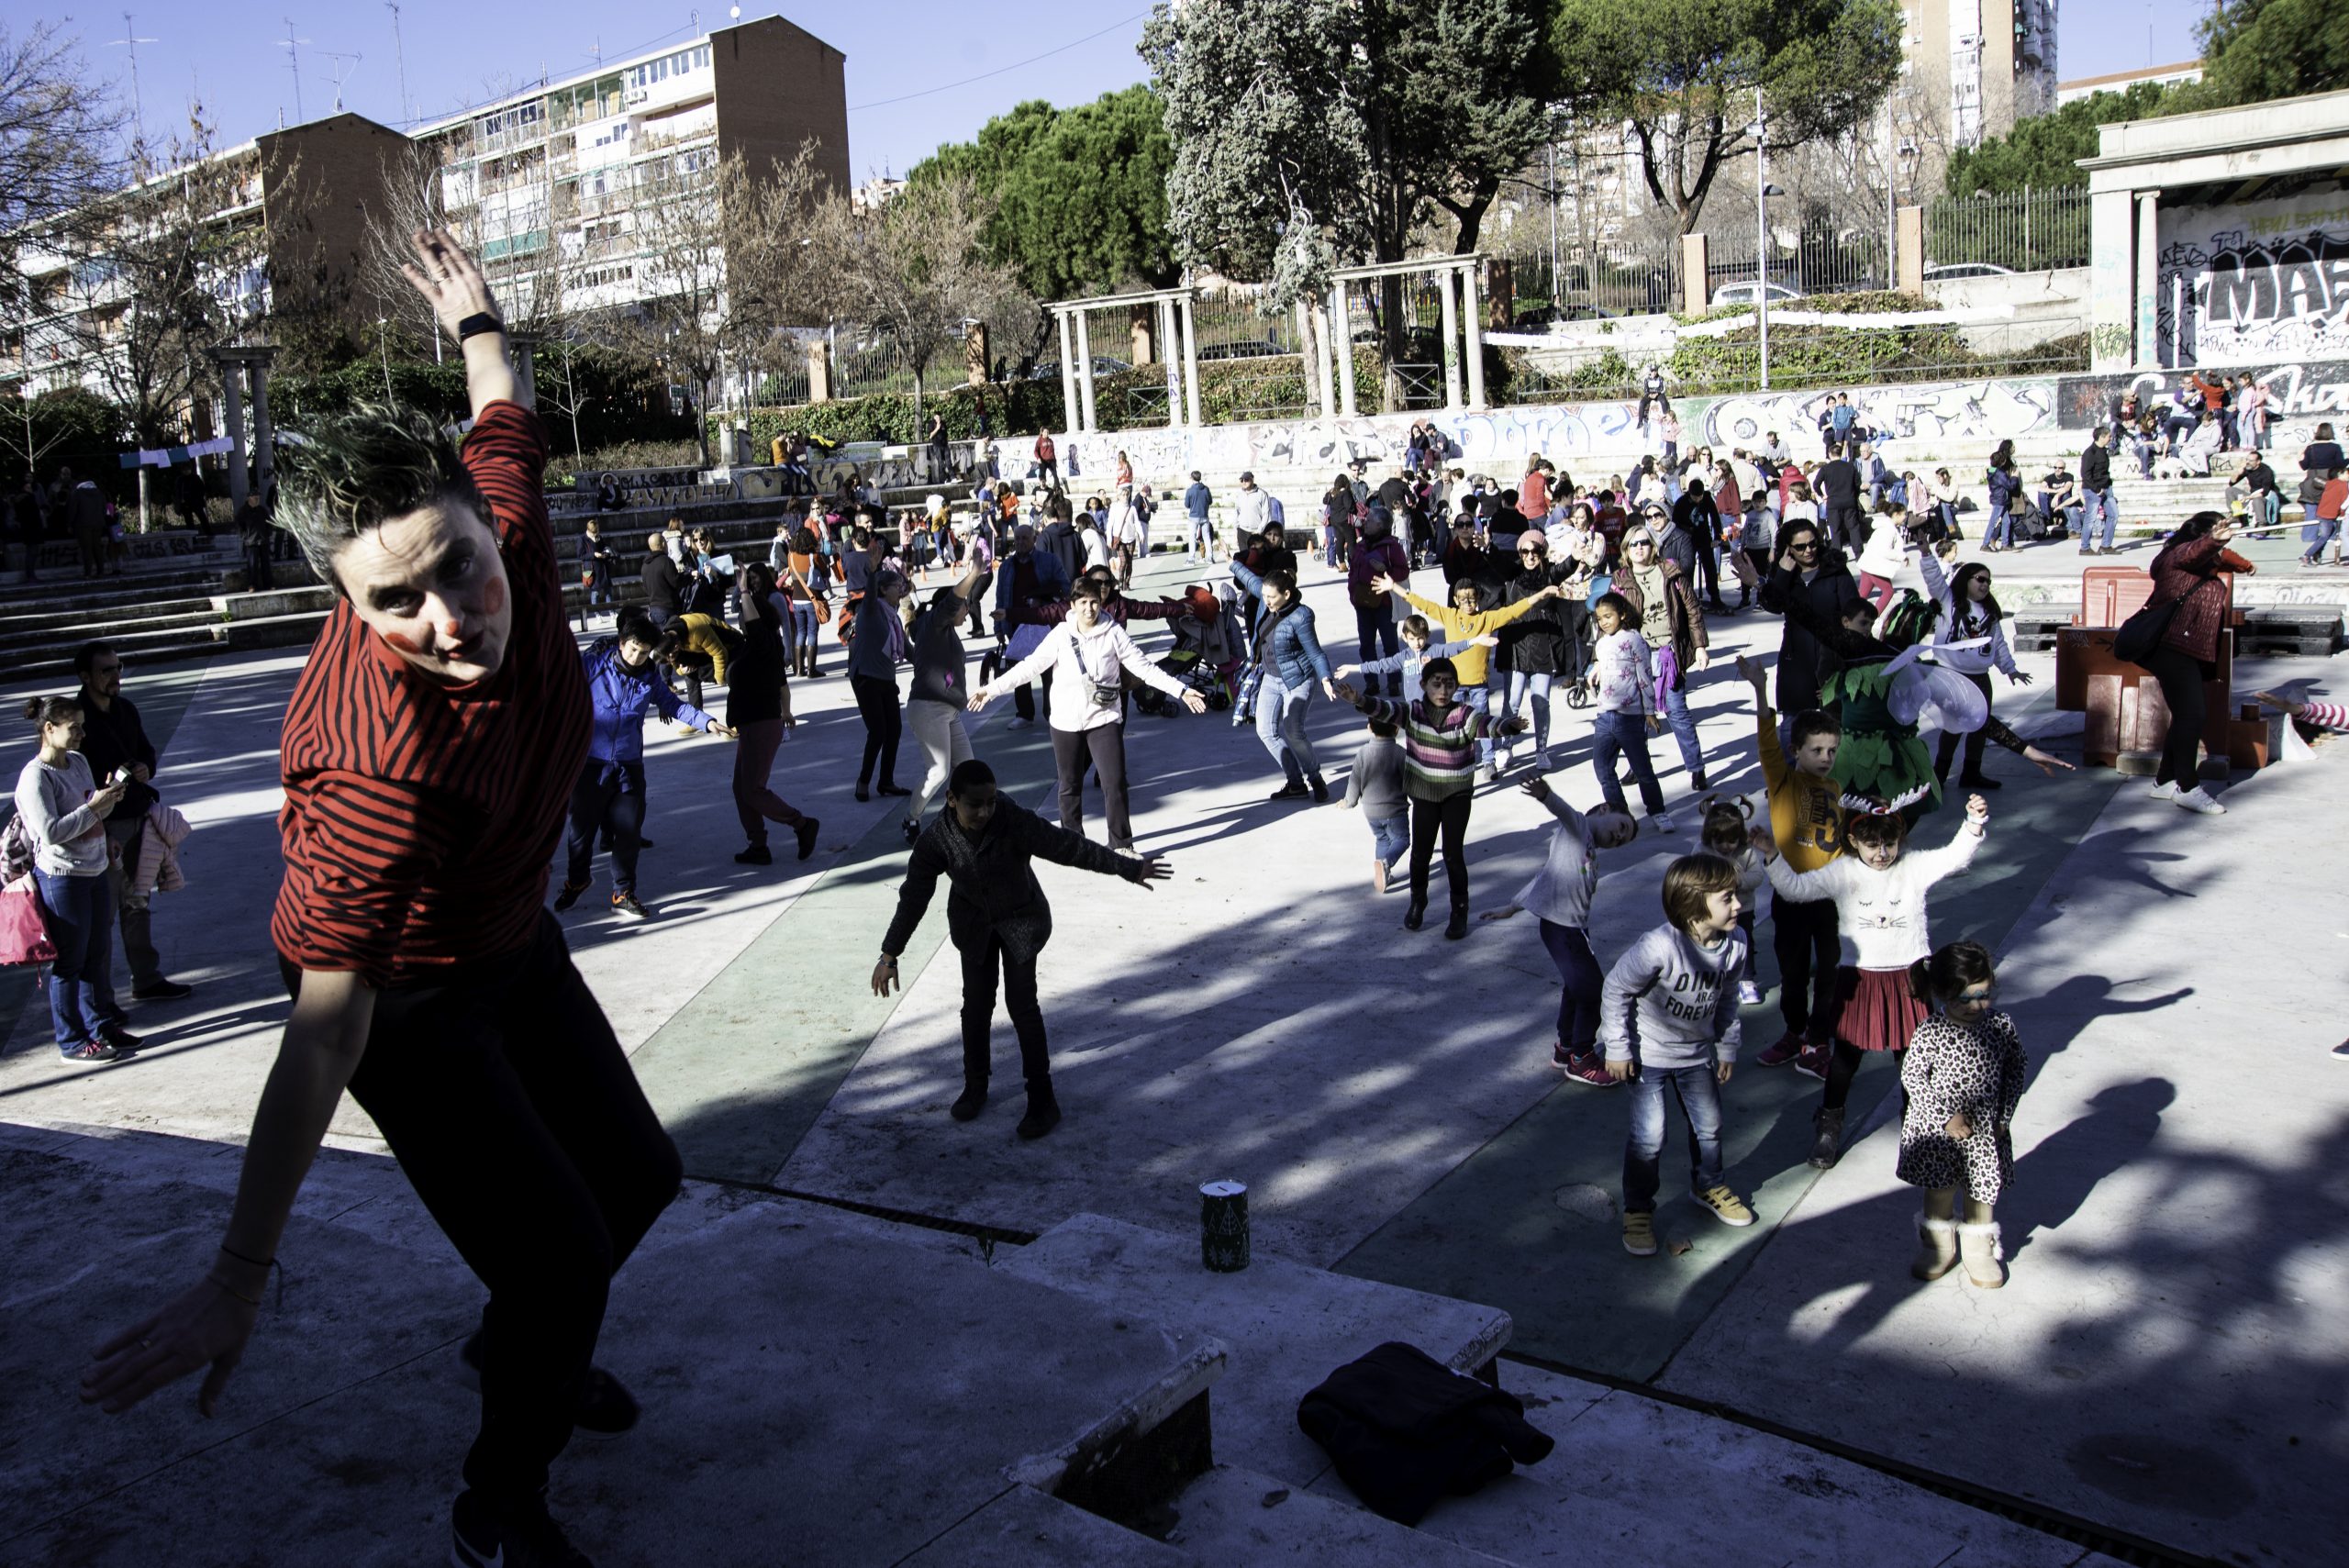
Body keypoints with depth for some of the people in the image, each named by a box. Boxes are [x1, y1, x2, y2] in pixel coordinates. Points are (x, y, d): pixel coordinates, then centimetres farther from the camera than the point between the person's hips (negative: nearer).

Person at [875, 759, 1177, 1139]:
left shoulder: (1016, 823, -30)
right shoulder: (935, 840, -22)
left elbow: (1070, 847, -28)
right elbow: (913, 898, -16)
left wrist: (1129, 868, -28)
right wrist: (889, 956, -13)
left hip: (1021, 920, -2)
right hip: (974, 922, 2)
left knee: (1022, 1003, -4)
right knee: (976, 1001, 6)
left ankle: (1042, 1099, 5)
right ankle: (975, 1087, 27)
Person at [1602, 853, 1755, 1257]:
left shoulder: (1734, 945, -14)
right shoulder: (1660, 947, -33)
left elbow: (1726, 999, 5)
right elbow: (1615, 990, -21)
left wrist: (1727, 1048, 12)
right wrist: (1617, 1049, -15)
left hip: (1697, 1054, 6)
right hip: (1648, 1055, -5)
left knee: (1708, 1126, 20)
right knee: (1648, 1137, -1)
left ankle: (1708, 1186, 47)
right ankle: (1638, 1210, 19)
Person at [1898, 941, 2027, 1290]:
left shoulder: (2002, 1027, -11)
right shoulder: (1929, 1032, -19)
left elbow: (2017, 1070, 2)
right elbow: (1911, 1077, -14)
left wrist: (2004, 1115, -3)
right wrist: (1946, 1117, -18)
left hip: (1985, 1130, 2)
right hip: (1937, 1130, -2)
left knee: (1982, 1193, 16)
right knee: (1938, 1191, 16)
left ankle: (1979, 1250, 38)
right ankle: (1939, 1246, 37)